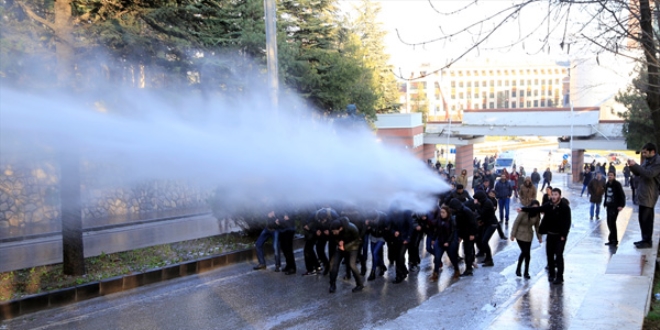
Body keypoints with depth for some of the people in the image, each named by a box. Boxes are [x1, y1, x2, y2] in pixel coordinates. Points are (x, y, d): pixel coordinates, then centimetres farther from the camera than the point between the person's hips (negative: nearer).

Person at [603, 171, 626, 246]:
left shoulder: (617, 184, -11)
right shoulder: (607, 184, 10)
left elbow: (622, 195, -13)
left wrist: (621, 205, -19)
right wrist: (605, 203, 14)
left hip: (615, 206, -7)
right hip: (609, 206, 7)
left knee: (612, 222, -11)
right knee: (609, 222, 8)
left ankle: (614, 240, -5)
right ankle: (612, 239, 17)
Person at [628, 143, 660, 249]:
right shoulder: (647, 160, 15)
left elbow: (649, 174, -25)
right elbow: (638, 173, 20)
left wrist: (635, 165, -21)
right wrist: (632, 166, 1)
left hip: (649, 195, -9)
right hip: (642, 194, 9)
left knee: (646, 218, -5)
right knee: (642, 218, 14)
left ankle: (647, 241, 1)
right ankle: (645, 239, 22)